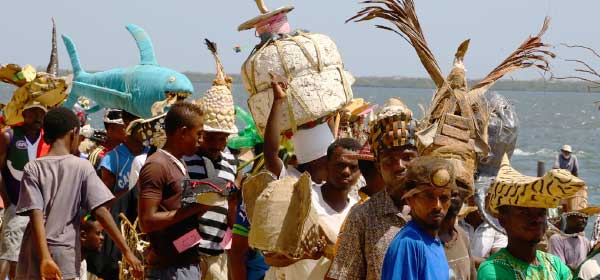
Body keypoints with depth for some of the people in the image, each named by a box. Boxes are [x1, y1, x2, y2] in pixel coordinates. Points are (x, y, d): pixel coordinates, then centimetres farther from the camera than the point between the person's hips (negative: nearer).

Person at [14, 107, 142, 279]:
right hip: (65, 256, -1)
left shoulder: (32, 169, 0)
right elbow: (101, 212, -8)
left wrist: (44, 258, -19)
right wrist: (126, 251, -8)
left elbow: (36, 216, -11)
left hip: (34, 257, 1)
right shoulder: (82, 167, -1)